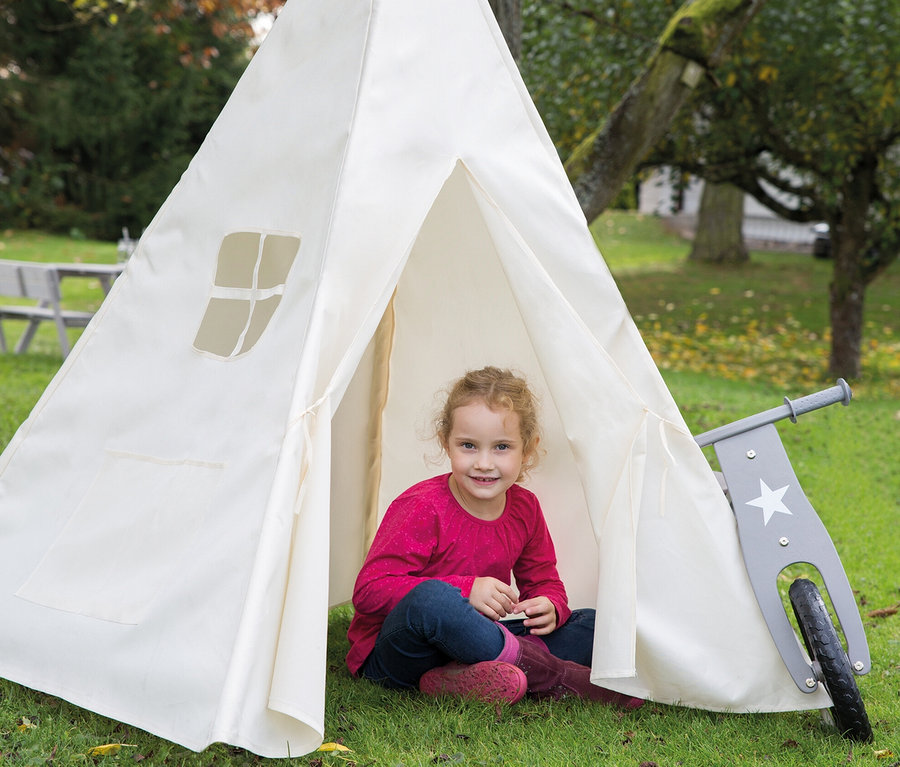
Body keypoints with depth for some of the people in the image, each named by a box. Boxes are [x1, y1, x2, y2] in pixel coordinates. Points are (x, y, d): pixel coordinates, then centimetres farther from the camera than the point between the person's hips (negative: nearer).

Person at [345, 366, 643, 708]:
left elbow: (543, 581, 14)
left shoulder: (524, 508, 2)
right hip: (398, 654, -7)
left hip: (465, 640, 7)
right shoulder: (422, 509, -18)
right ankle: (555, 677, -25)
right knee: (431, 598, -40)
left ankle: (465, 679, -25)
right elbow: (368, 591, -24)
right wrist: (466, 591, -30)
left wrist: (550, 608, -13)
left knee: (592, 624, -2)